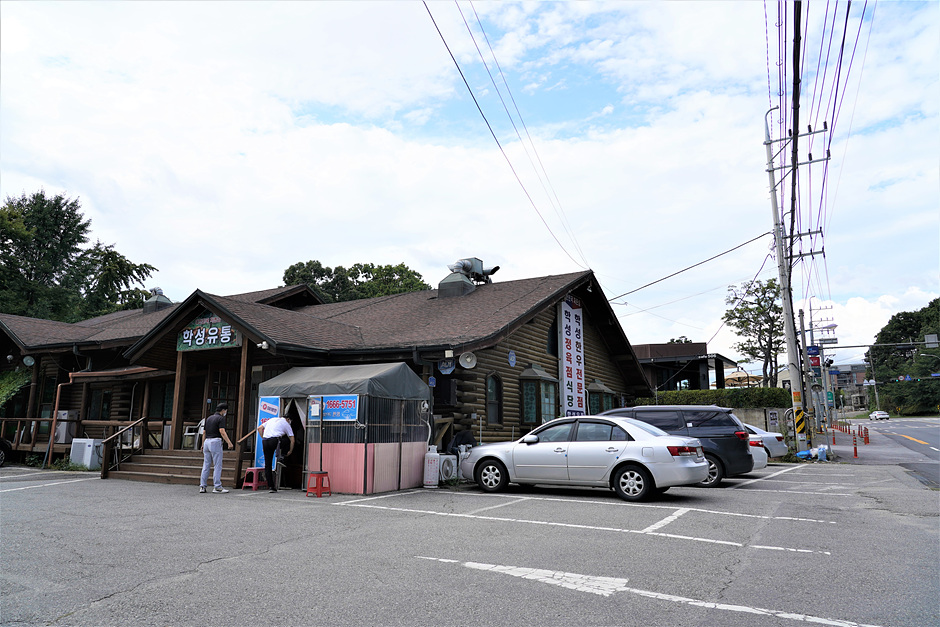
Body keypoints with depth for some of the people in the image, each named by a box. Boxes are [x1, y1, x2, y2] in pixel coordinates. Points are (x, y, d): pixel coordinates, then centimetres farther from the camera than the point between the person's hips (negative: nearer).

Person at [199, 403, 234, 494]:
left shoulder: (209, 418, 17)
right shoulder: (221, 418, -6)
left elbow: (204, 432, 18)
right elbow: (222, 432, -16)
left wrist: (203, 445, 24)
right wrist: (229, 442, -16)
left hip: (207, 442, 8)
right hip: (215, 442, -8)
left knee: (206, 465, 10)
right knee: (217, 466, -4)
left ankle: (202, 487, 10)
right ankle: (217, 487, -5)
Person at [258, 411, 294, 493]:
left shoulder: (272, 420, 29)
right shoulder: (286, 424, 17)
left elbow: (259, 428, 24)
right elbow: (292, 439, 14)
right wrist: (290, 451, 23)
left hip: (264, 441, 5)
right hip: (274, 440, -5)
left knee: (267, 464, 8)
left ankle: (271, 486, 8)